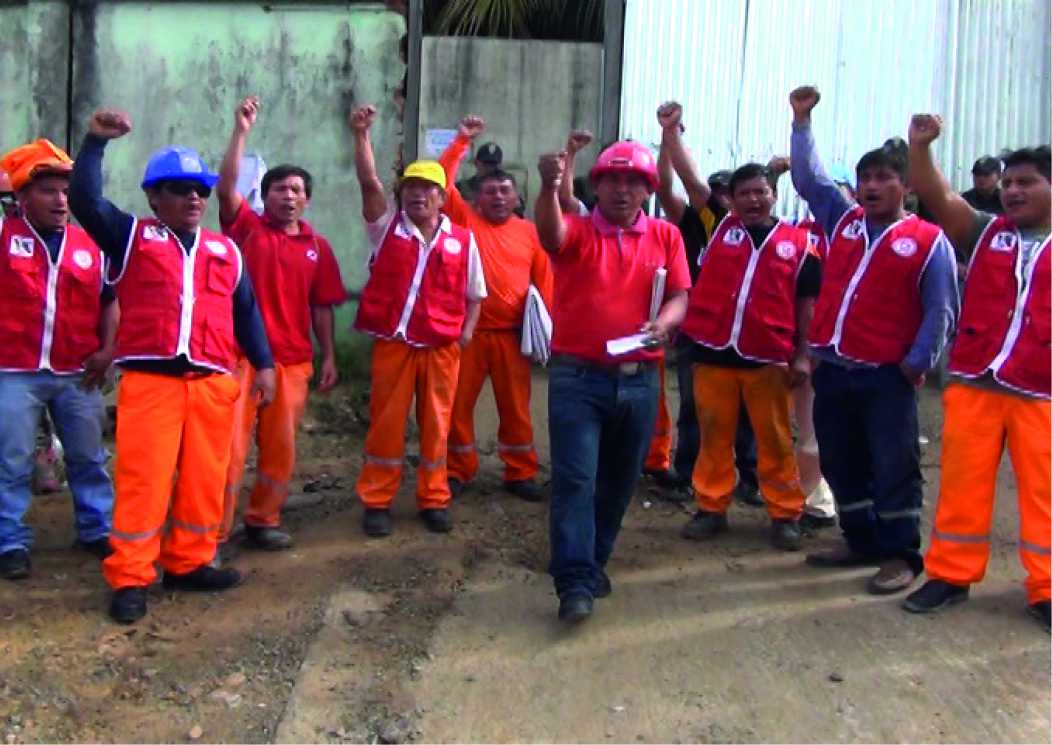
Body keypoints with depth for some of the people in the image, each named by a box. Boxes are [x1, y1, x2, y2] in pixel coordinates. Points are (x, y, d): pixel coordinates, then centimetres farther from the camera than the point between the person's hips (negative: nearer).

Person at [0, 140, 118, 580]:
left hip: (77, 374, 3)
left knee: (88, 458, 14)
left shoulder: (89, 245, 6)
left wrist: (106, 349, 1)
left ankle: (97, 530, 28)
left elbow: (111, 299, 13)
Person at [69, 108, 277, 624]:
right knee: (142, 479, -4)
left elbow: (245, 310, 18)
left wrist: (263, 364, 11)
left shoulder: (224, 251, 16)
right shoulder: (132, 237, 9)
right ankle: (130, 579, 4)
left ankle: (189, 563, 22)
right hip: (149, 378, -3)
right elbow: (85, 200, -4)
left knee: (204, 478, 8)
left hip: (212, 382, 4)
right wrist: (96, 141, -10)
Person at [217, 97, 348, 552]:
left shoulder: (317, 246, 8)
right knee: (230, 445, -4)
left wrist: (328, 356, 8)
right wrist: (241, 131, -18)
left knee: (280, 447, 10)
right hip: (241, 353, -3)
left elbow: (322, 306, 11)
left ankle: (263, 520, 26)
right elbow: (226, 187, -13)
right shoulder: (247, 228, 3)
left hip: (293, 359, 3)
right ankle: (214, 532, 3)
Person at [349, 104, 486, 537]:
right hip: (392, 343, -1)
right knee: (386, 423, 5)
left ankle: (434, 499, 22)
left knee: (436, 425, 9)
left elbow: (474, 293, 11)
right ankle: (377, 502, 15)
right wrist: (361, 135, -21)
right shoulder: (387, 225, 3)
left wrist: (467, 330, -1)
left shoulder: (462, 240, 4)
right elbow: (368, 182, -11)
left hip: (442, 347, 1)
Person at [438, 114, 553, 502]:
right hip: (467, 331, -1)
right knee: (458, 404, 6)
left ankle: (520, 473, 20)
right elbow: (441, 181, -6)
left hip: (512, 334, 1)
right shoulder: (465, 219, 2)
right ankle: (458, 471, 21)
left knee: (516, 407, 8)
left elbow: (544, 280, 6)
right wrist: (462, 141, -8)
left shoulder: (530, 232, 5)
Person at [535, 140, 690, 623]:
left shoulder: (666, 237, 8)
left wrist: (663, 324, -21)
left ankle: (594, 562, 32)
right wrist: (549, 188, -46)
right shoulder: (576, 232, -1)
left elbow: (679, 297, 2)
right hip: (577, 376, -3)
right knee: (575, 480, -8)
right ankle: (575, 583, -5)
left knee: (620, 481, 14)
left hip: (639, 380, 4)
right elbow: (549, 233, -25)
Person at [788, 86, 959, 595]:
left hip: (887, 376, -5)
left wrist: (917, 363, -10)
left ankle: (901, 555, 12)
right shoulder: (842, 221, 10)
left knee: (893, 468, 1)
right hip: (833, 369, 5)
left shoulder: (928, 241, -3)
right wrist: (802, 121, 9)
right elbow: (808, 178, 14)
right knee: (841, 465, 14)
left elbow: (940, 310, -4)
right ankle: (861, 541, 29)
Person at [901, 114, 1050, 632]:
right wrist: (920, 145, -17)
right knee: (962, 483, 7)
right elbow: (936, 195, -4)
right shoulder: (985, 233, 6)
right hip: (972, 384, 1)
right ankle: (950, 575, 20)